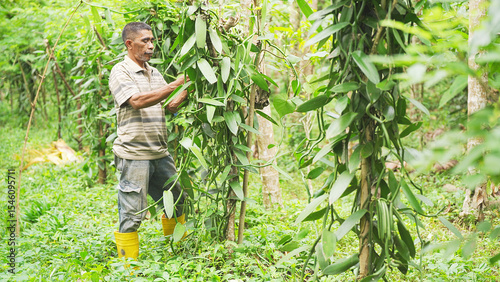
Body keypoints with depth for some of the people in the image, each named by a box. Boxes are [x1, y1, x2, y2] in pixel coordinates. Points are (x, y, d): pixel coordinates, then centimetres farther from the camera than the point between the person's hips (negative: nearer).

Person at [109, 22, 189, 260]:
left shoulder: (154, 73, 16)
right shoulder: (120, 72, -7)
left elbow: (171, 106, 16)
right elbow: (137, 101, -23)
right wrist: (175, 85, -24)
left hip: (160, 153, 8)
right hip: (134, 155, -8)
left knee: (177, 202, 15)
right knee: (132, 215, -3)